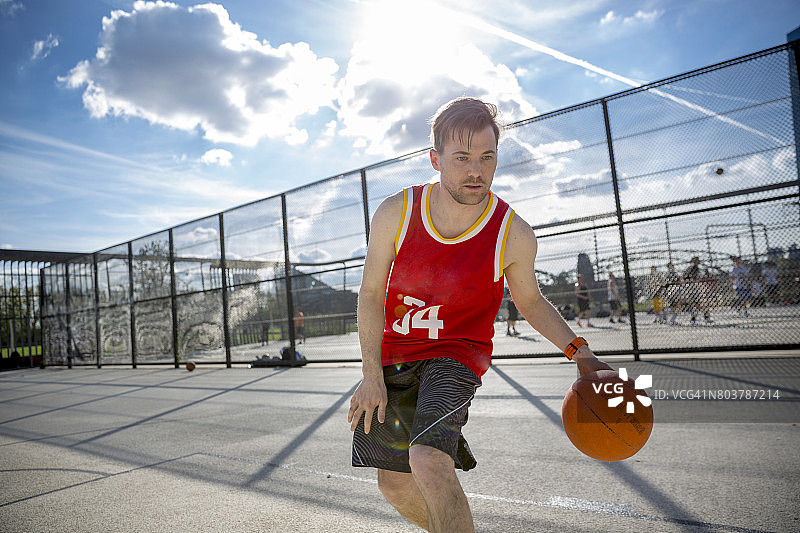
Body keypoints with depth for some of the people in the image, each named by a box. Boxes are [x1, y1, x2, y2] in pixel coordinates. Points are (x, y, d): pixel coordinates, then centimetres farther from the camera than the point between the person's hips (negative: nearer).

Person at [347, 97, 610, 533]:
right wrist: (372, 374, -11)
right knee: (394, 485, 12)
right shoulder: (395, 213, -15)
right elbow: (371, 292, -6)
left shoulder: (514, 235, -16)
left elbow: (530, 301, 3)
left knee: (428, 462, -30)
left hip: (456, 354, -3)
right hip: (392, 355, 3)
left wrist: (578, 351, -11)